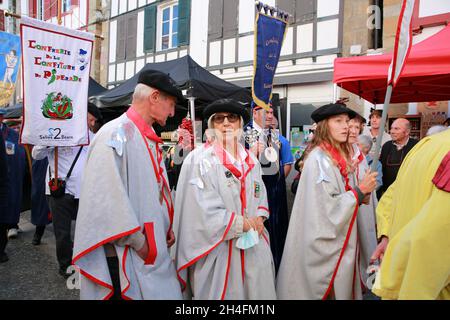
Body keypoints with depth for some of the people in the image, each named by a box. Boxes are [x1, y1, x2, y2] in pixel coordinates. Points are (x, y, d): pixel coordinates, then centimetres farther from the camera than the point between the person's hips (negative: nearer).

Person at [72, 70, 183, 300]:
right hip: (126, 254, -8)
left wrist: (166, 227, 9)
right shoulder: (117, 133, -16)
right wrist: (137, 242, -17)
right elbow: (108, 197, -23)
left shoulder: (149, 138, 12)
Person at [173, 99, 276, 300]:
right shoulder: (200, 159, -12)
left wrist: (259, 218, -4)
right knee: (224, 292, 7)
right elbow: (203, 210, -18)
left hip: (254, 246, 6)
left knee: (258, 291, 15)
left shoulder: (250, 160, 10)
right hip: (218, 248, -6)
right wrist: (243, 224, -12)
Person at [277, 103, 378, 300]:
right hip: (323, 243, -8)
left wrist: (362, 192, -1)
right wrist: (359, 192, -15)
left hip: (340, 238, 8)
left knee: (342, 286, 17)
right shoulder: (318, 159, -18)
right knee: (326, 287, 5)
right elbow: (326, 209, -22)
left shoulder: (340, 157, 8)